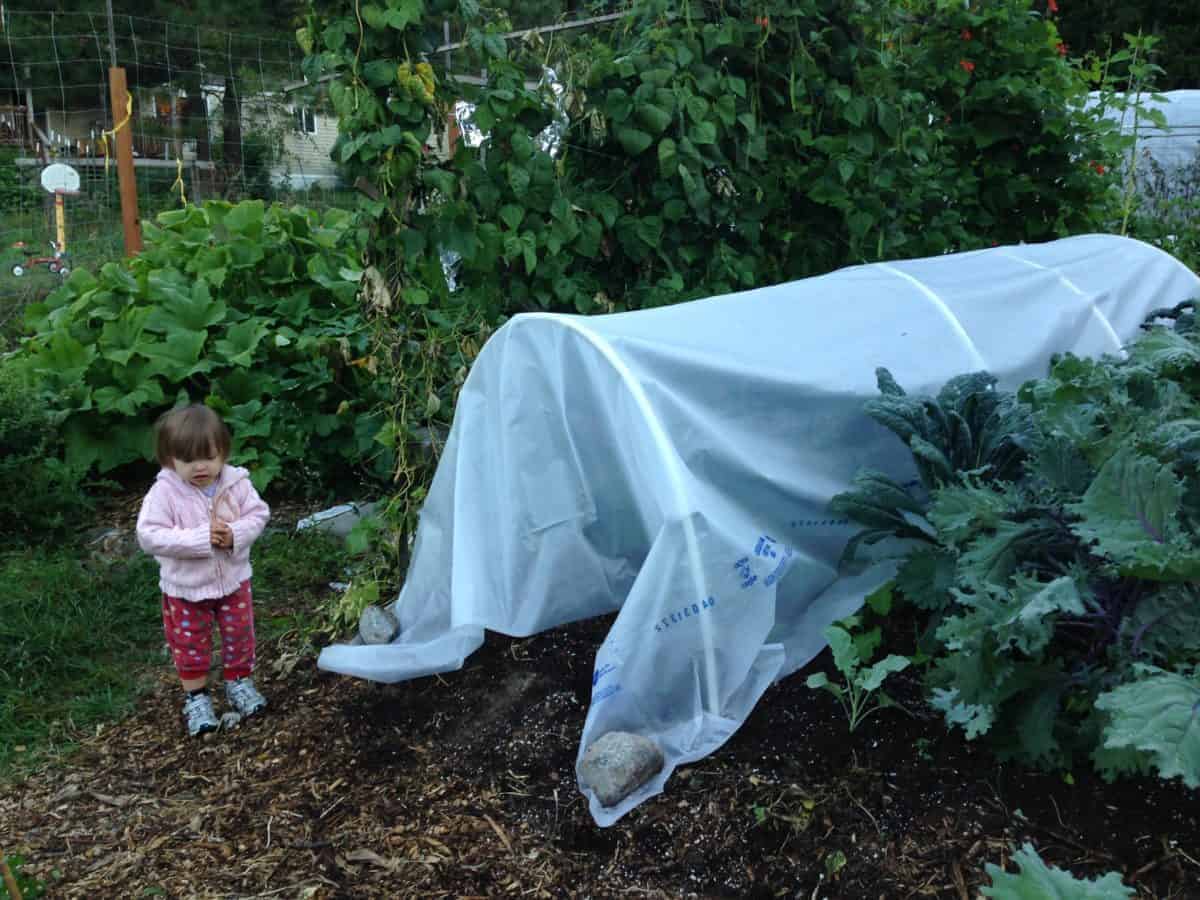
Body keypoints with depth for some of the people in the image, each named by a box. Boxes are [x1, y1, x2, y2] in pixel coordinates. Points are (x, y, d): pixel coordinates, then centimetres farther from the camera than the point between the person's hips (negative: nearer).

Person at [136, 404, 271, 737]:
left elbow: (258, 514, -8)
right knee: (190, 644, 12)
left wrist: (235, 534, -27)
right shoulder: (164, 492, -22)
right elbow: (149, 536, -26)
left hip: (232, 579, 2)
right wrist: (199, 538, -33)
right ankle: (196, 696, 30)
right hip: (186, 587, -2)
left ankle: (239, 681, 39)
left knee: (239, 635, 17)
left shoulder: (236, 482, -13)